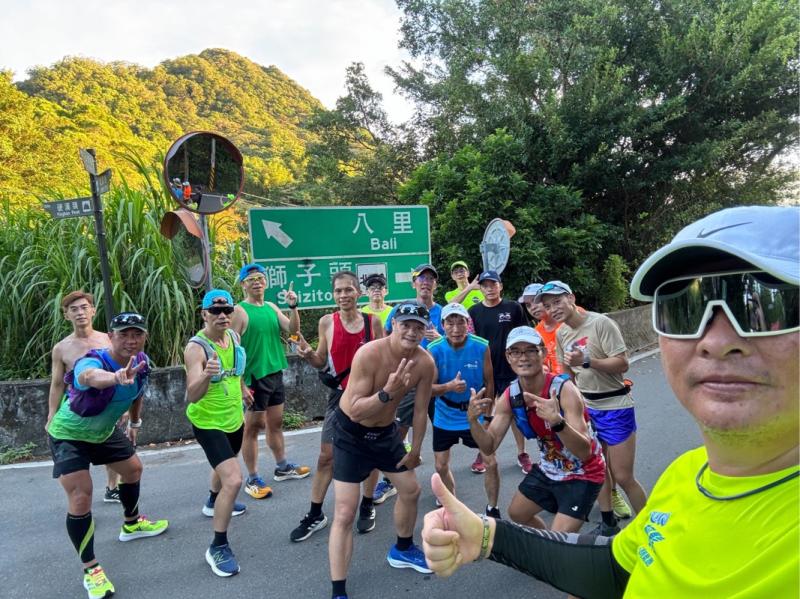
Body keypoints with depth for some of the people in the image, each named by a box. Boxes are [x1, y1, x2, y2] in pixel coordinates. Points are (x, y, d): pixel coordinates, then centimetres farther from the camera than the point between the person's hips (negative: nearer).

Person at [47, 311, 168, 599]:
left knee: (133, 468, 20)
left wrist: (135, 423, 17)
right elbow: (92, 376, -64)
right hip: (69, 435, -7)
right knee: (80, 499, -15)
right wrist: (117, 377, -86)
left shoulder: (141, 362, -16)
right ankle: (90, 570, 2)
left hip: (104, 431, 7)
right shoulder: (91, 361, -37)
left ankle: (131, 525, 46)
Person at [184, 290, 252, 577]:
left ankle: (214, 502, 62)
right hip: (207, 422, -8)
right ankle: (218, 546, -3)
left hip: (233, 416, 8)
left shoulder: (233, 336, -6)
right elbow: (192, 396, -34)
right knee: (233, 479, -19)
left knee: (225, 465, 31)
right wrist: (206, 376, -52)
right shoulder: (196, 347, -27)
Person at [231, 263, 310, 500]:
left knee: (276, 423, 18)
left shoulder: (272, 307, 8)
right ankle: (252, 479, 13)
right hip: (254, 377, -7)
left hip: (275, 373, 7)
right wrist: (241, 383, -20)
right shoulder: (240, 310, -11)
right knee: (252, 427, 3)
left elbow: (292, 329, 2)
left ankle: (282, 467, 32)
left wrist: (293, 306, -15)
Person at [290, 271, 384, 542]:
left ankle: (367, 507, 31)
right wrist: (308, 354, -16)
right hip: (341, 396, 0)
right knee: (326, 456, 4)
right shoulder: (327, 322, -4)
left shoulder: (373, 321, -3)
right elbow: (321, 362, 4)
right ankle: (315, 515, 20)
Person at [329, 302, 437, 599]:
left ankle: (402, 549, 47)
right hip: (351, 433, -6)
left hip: (386, 431, 6)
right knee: (345, 513, -8)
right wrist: (387, 392, -44)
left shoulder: (425, 363, -14)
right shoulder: (368, 354, -31)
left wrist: (415, 450, 7)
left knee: (411, 490, 19)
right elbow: (356, 411, -30)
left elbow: (420, 410, -1)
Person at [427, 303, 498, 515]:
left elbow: (489, 382, -3)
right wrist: (449, 387, -35)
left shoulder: (482, 347, -16)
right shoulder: (434, 350, -16)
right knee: (441, 466, 10)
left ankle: (493, 510, 22)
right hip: (444, 417, 1)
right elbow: (429, 388, -15)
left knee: (490, 463, -1)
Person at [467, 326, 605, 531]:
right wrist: (473, 420, -27)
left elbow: (585, 452, -36)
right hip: (548, 470, 7)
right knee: (517, 513, 22)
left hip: (582, 474, -6)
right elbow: (489, 446, -8)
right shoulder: (510, 396, -12)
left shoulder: (564, 390, -30)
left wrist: (557, 422, -54)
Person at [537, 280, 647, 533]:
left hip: (615, 405, -6)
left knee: (623, 477, -2)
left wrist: (586, 361, -30)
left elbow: (622, 364, -20)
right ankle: (608, 523, 30)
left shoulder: (601, 323, -17)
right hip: (586, 406, 6)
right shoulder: (561, 333, 3)